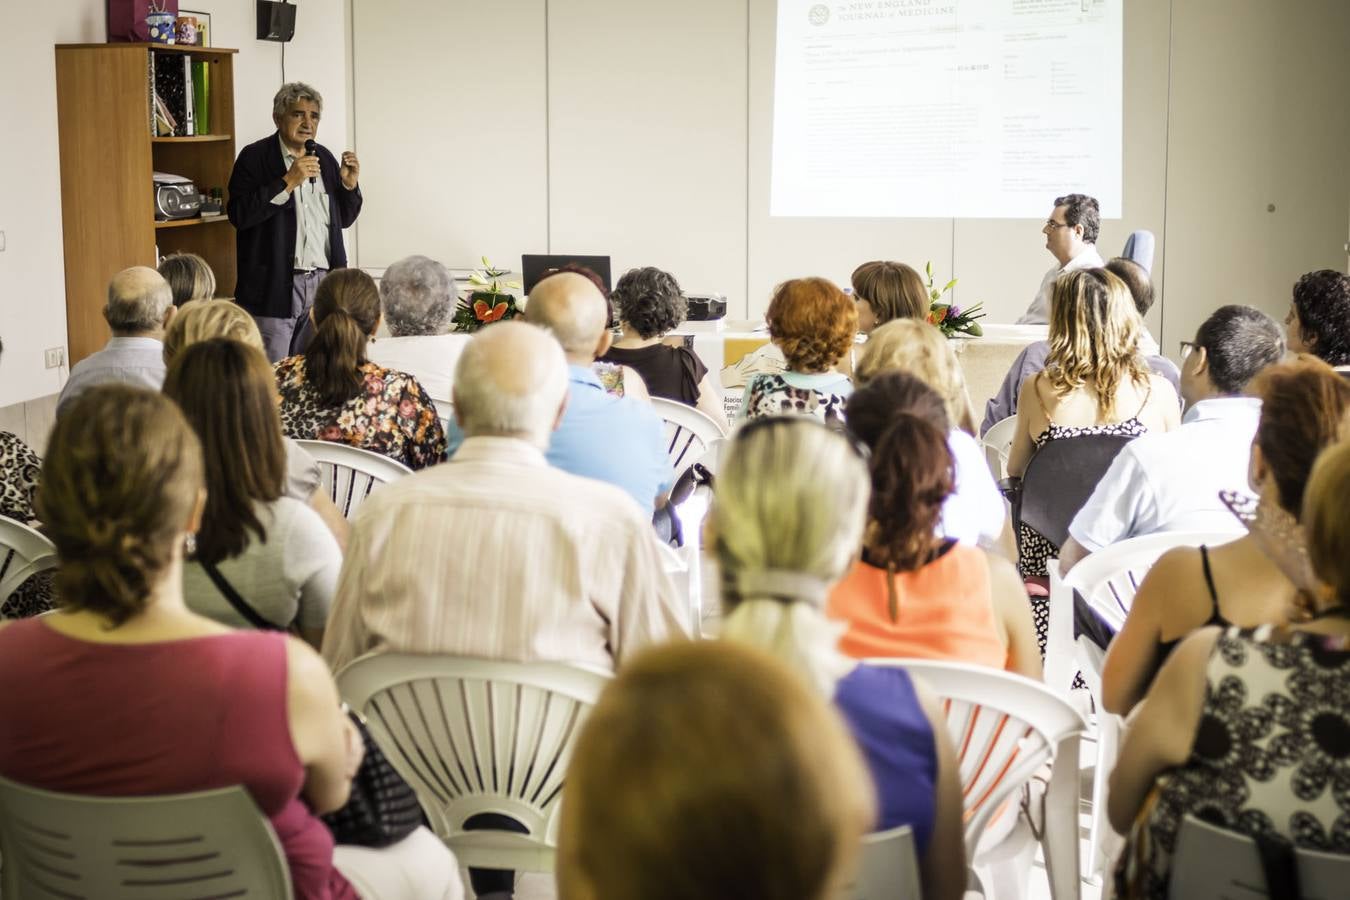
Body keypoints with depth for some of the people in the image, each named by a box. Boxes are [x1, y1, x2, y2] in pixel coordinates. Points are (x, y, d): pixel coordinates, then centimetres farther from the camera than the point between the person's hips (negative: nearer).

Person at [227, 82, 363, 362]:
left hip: (322, 283, 5)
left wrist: (349, 184, 1)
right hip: (276, 285, -5)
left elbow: (344, 219, 20)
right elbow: (239, 215, -15)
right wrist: (288, 182, -18)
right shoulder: (255, 157, -3)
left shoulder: (324, 158, 14)